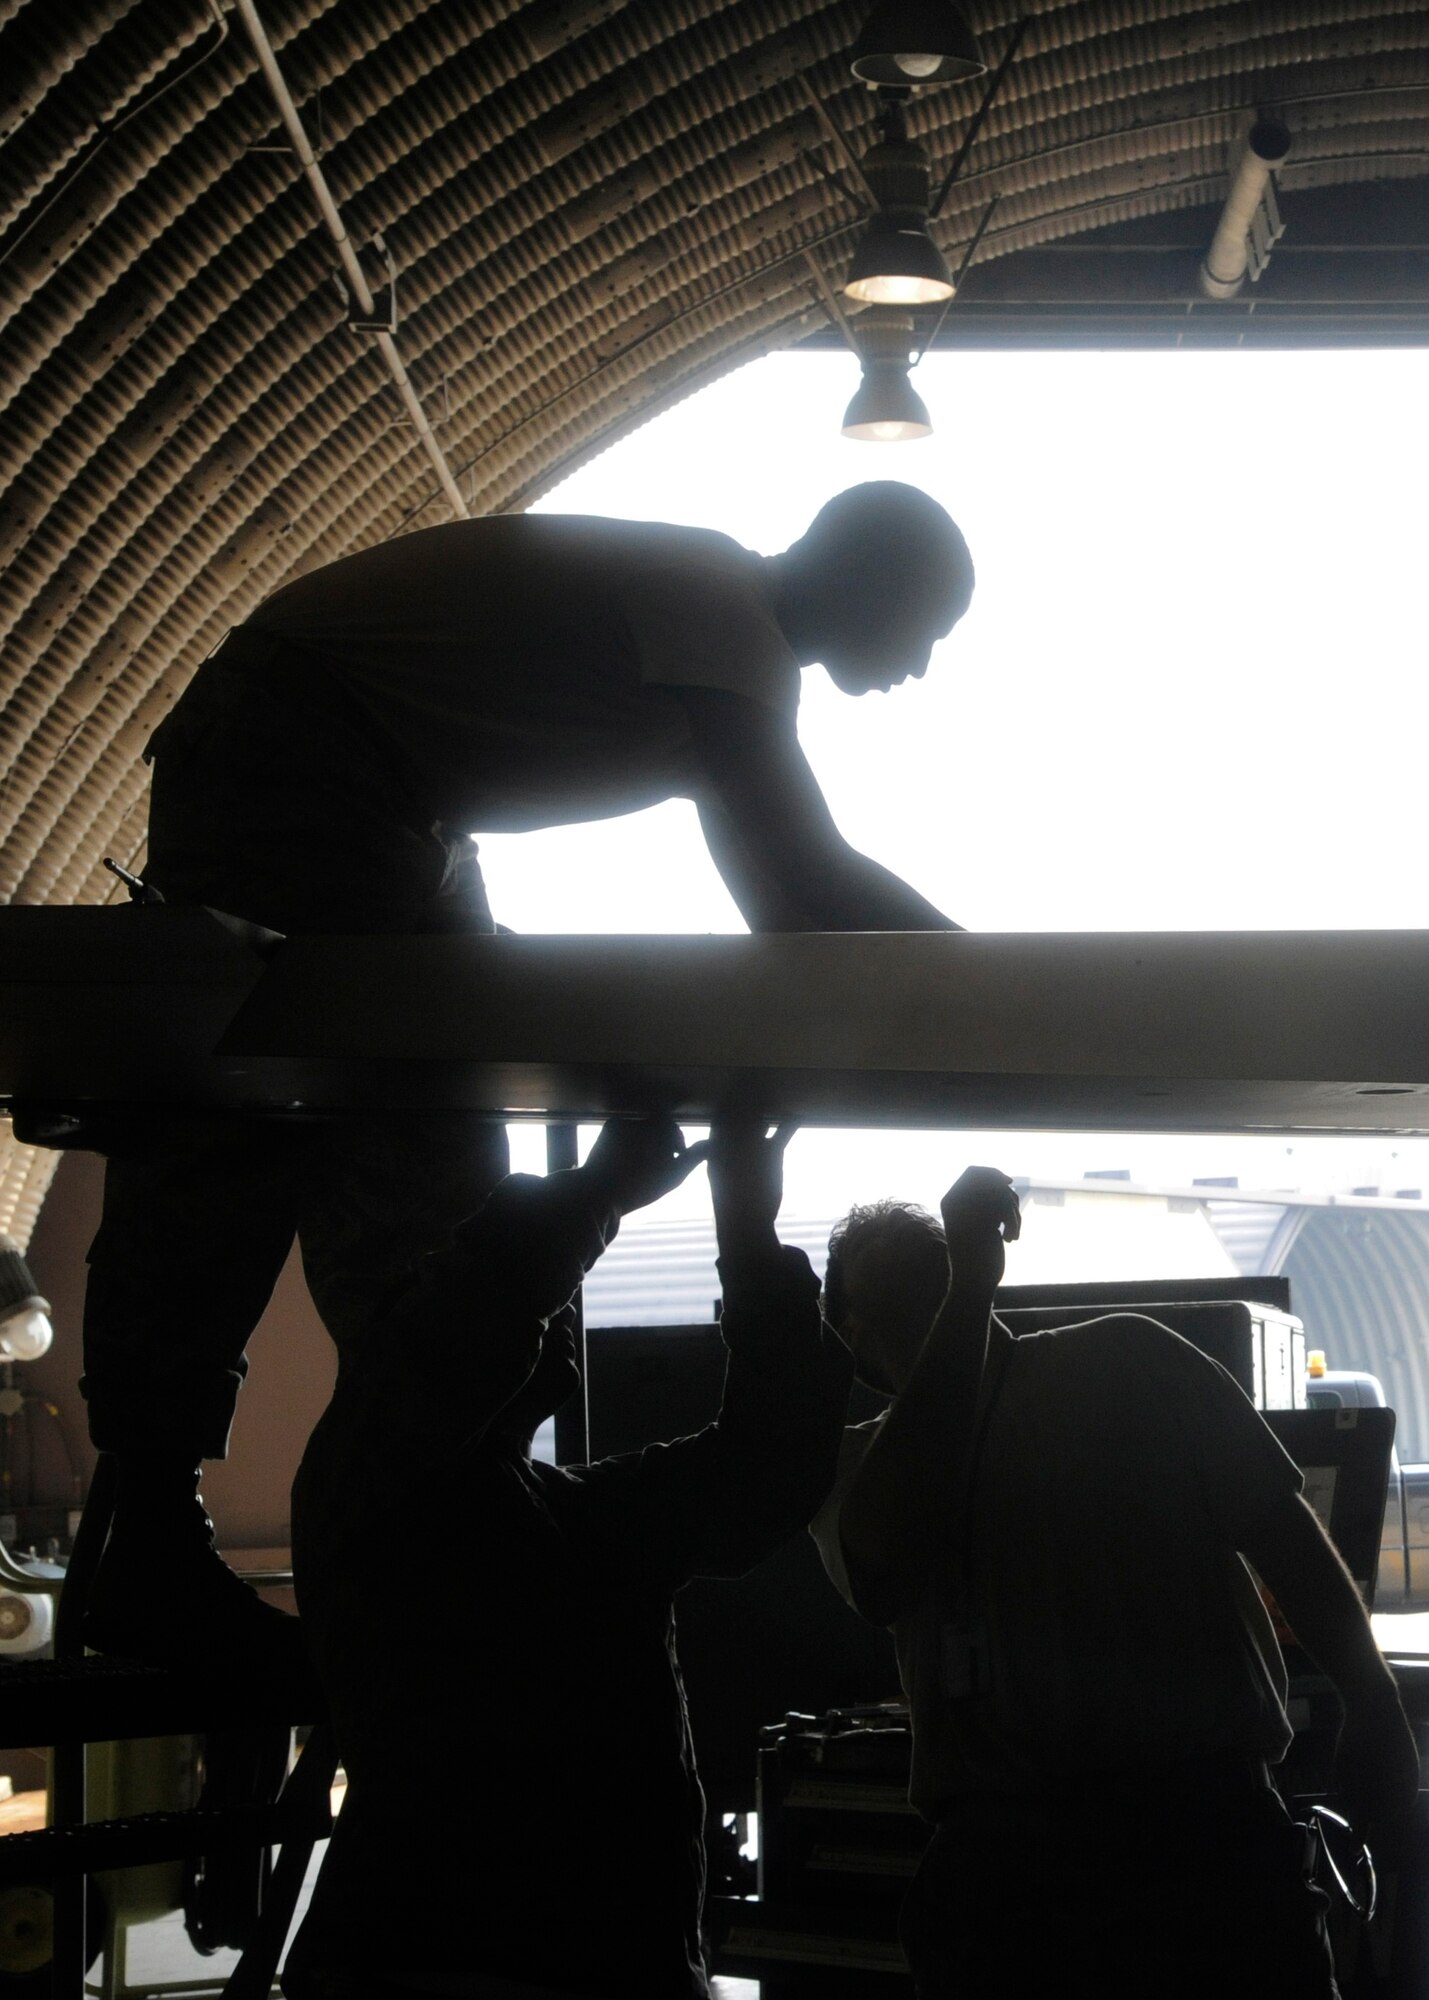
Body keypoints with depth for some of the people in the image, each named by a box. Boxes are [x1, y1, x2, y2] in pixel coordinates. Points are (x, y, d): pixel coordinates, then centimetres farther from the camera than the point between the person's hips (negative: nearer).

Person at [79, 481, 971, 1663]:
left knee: (428, 1160, 7)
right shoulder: (717, 606, -20)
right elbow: (800, 895, -27)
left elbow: (786, 903, 16)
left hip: (393, 811, 11)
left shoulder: (736, 639, 11)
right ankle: (153, 1554, -11)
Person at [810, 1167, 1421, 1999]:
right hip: (1009, 1858, 0)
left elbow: (1278, 1523, 10)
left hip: (1212, 1824, 0)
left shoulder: (1122, 1360, 12)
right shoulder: (864, 1461, 11)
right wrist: (969, 1289, -13)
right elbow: (891, 1547, -14)